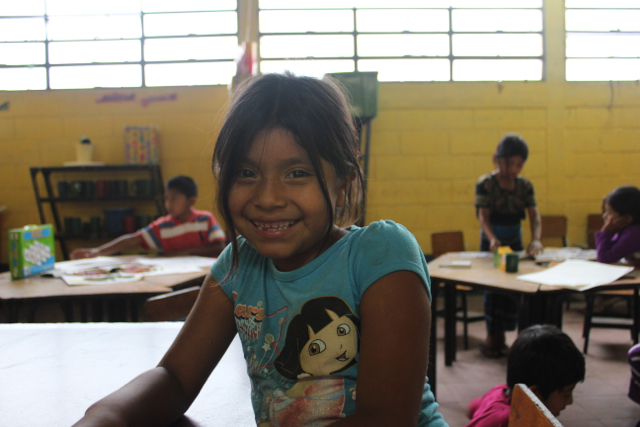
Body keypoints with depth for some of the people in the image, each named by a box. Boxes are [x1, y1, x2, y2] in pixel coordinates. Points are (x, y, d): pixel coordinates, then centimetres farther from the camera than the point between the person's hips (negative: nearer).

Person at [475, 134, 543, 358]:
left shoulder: (525, 185, 2)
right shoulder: (485, 183, -11)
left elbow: (534, 215, -4)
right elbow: (483, 216, -17)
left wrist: (536, 239, -23)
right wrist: (492, 239, -35)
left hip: (515, 243, 4)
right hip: (491, 244, -4)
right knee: (493, 287, -5)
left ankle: (500, 336, 17)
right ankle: (491, 336, 9)